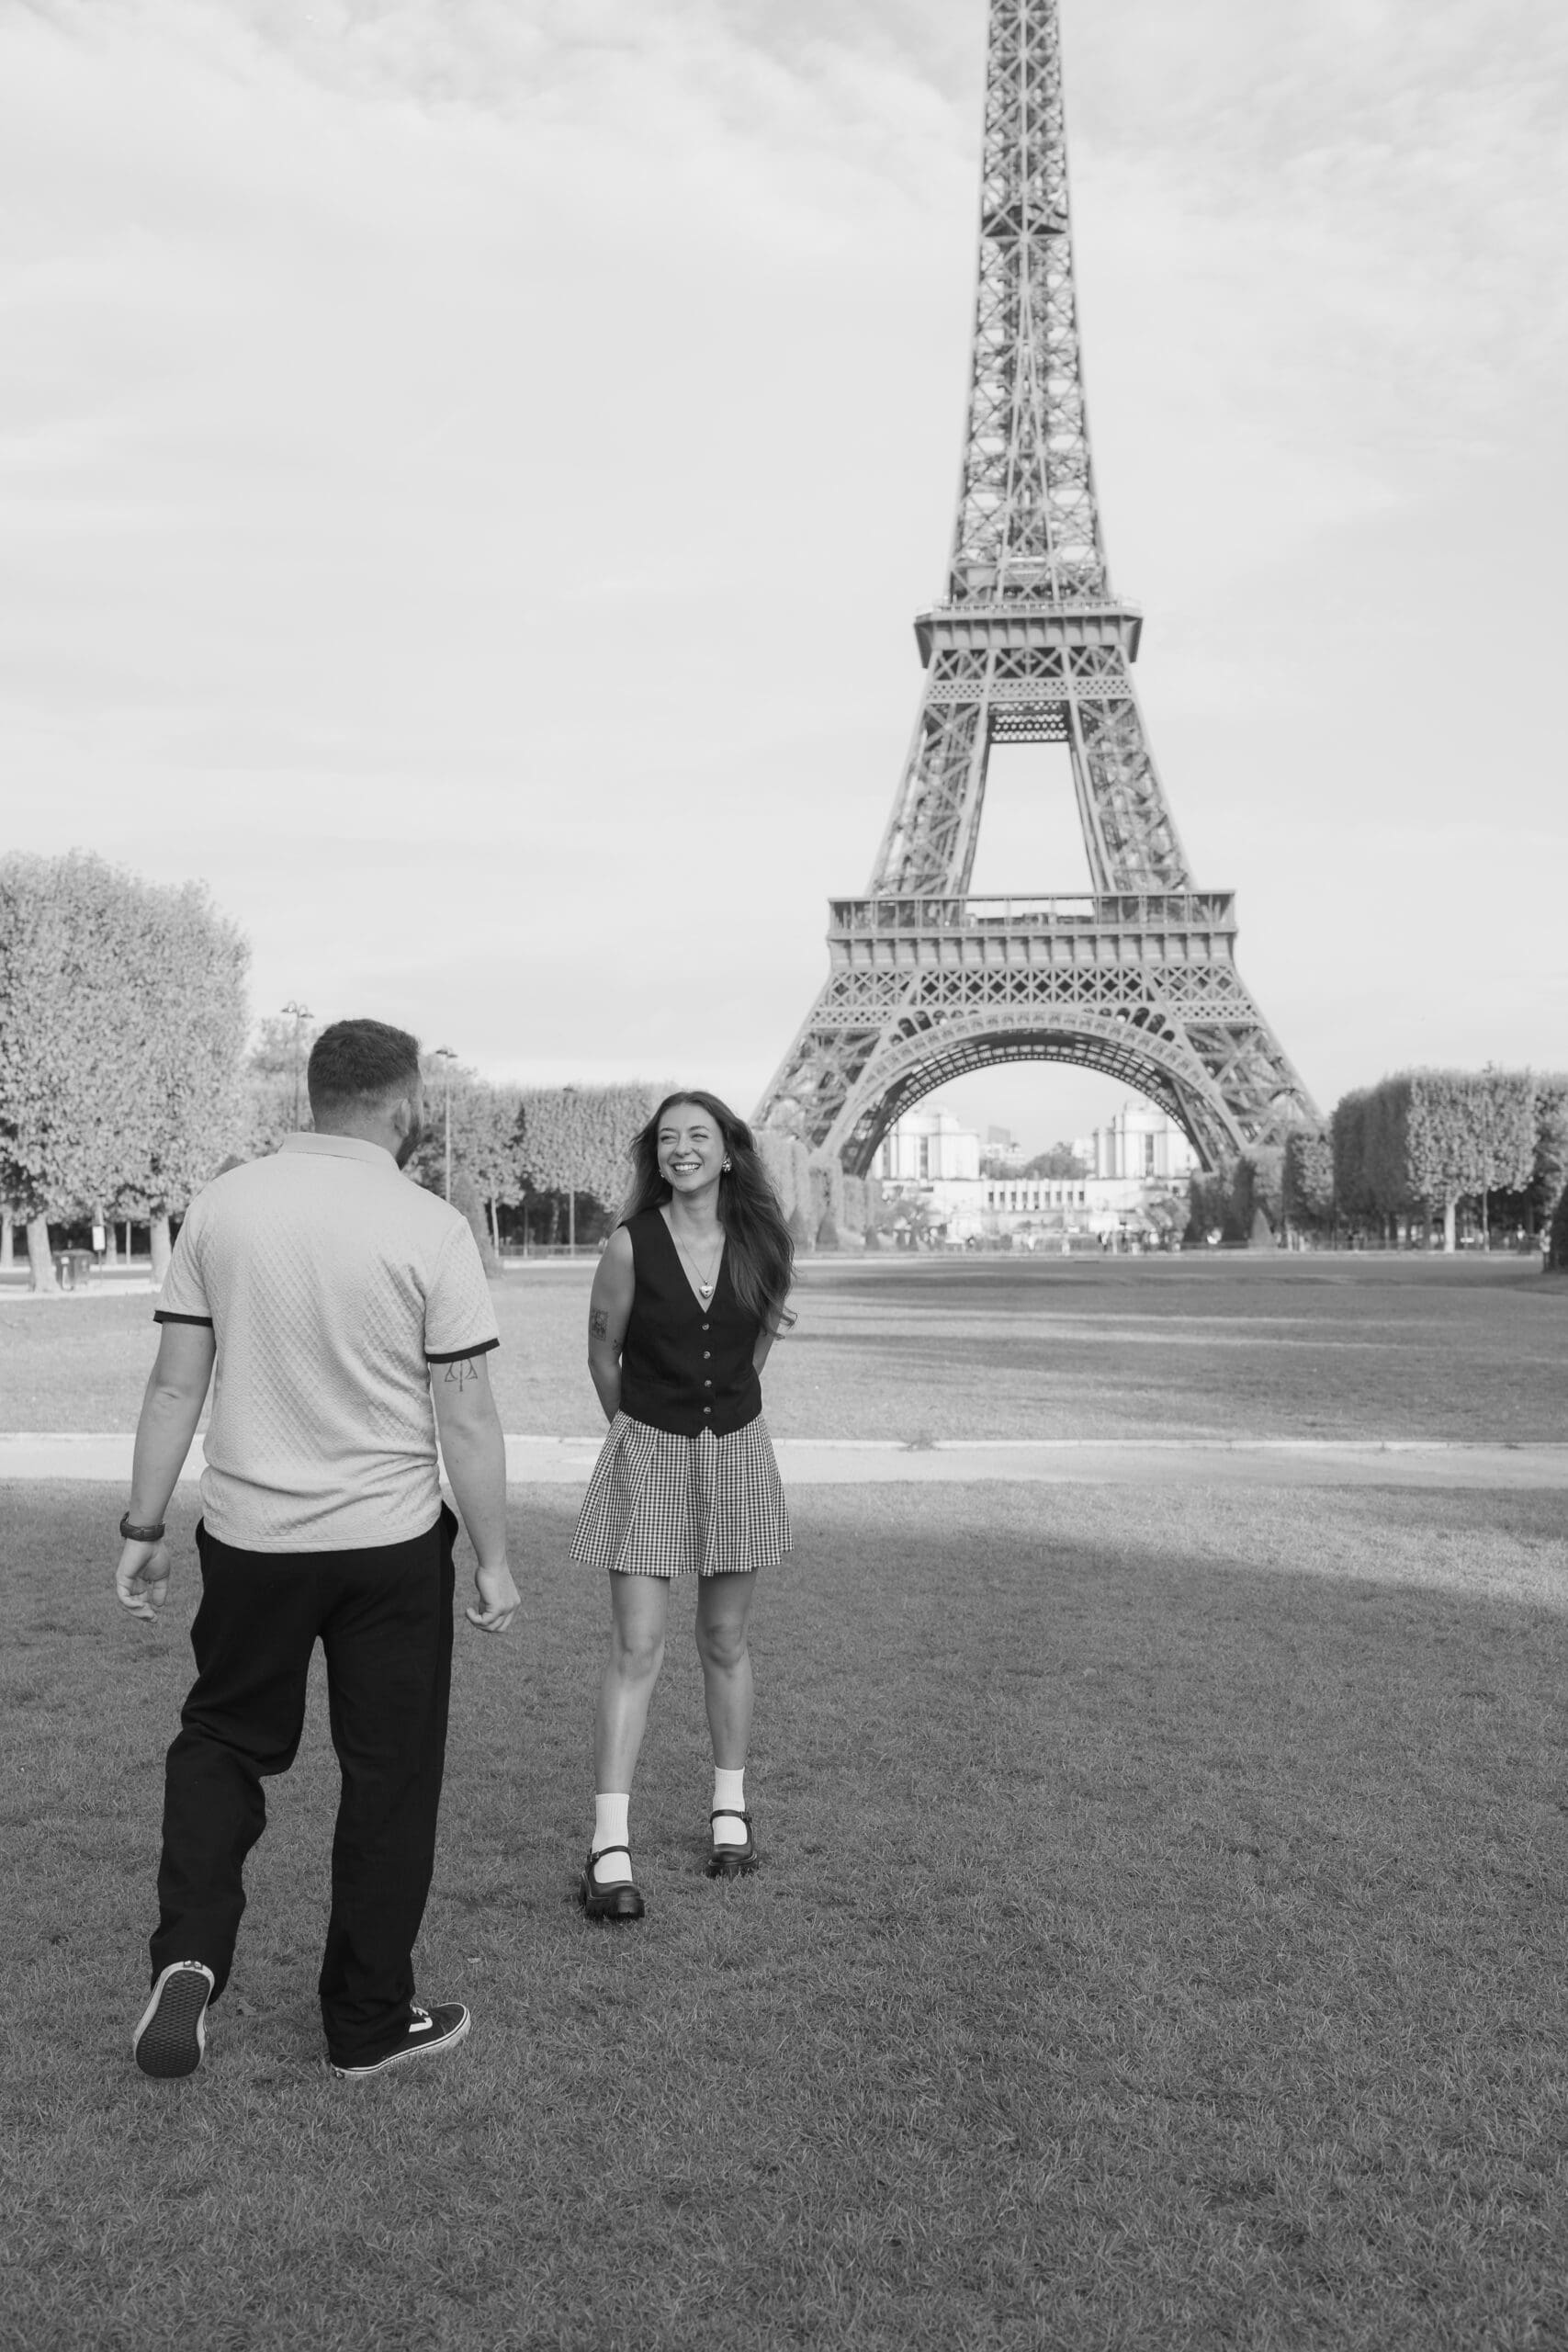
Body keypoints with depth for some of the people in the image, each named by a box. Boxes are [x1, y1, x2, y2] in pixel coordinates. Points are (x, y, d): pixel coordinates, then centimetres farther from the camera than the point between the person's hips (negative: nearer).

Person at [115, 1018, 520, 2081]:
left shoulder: (223, 1205, -3)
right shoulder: (430, 1227, -12)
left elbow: (175, 1384, 0)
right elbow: (467, 1417, -10)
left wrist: (143, 1530, 8)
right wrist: (495, 1559, -1)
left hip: (250, 1535, 3)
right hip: (391, 1546, -2)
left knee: (223, 1739, 23)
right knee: (390, 1779, 12)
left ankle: (191, 1957, 6)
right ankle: (369, 2022, 24)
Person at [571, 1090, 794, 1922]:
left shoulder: (764, 1243, -3)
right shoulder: (631, 1245, -11)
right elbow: (602, 1350, 2)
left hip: (736, 1449, 3)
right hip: (647, 1452, -2)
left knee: (724, 1641, 14)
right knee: (636, 1648, -6)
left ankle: (730, 1809, 29)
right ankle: (610, 1846, -3)